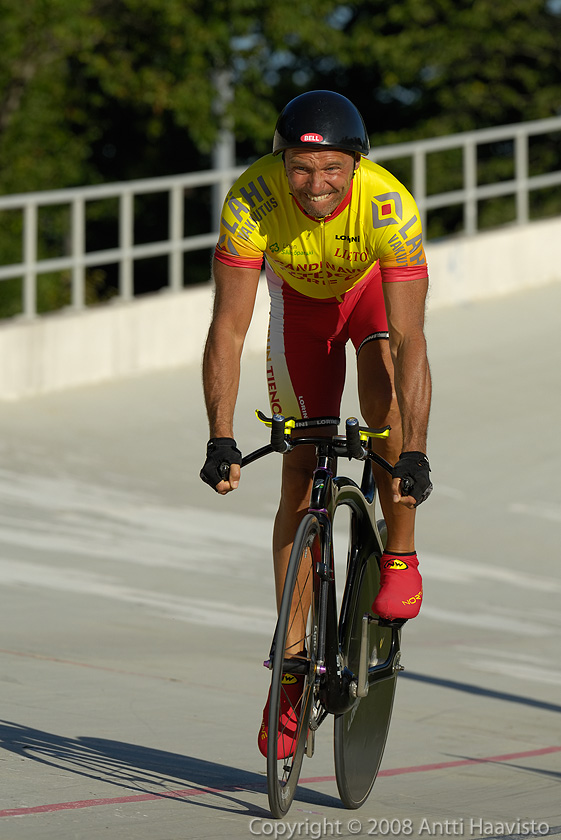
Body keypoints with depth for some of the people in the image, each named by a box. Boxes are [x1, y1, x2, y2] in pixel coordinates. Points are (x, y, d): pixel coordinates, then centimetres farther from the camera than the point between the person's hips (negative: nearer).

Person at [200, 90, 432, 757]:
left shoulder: (390, 207, -39)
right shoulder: (251, 200, -36)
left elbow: (408, 341, -41)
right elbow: (228, 328, -34)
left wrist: (415, 453, -50)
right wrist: (220, 441, -42)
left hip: (376, 286, -1)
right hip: (301, 300, 1)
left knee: (382, 382, -34)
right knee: (301, 474, -2)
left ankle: (400, 555, -13)